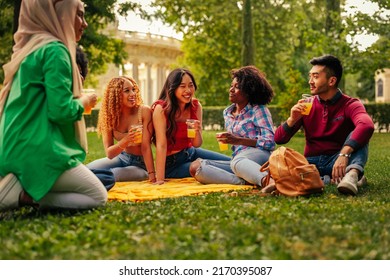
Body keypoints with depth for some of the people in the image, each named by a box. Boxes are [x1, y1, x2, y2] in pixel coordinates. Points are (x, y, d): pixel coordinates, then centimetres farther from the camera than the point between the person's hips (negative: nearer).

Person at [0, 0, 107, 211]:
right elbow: (60, 111, -18)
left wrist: (75, 95, 19)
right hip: (38, 150, -9)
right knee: (98, 196, 2)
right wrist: (83, 102, 2)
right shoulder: (55, 50, -11)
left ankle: (17, 188, 3)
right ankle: (21, 194, -11)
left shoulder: (30, 49, 19)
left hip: (19, 149, 9)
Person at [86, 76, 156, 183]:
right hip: (120, 158, 4)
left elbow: (146, 147, -20)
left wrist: (152, 176, -28)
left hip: (140, 164, -4)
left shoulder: (144, 111, -18)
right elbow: (109, 153, -11)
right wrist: (125, 141, -31)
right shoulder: (109, 115, -7)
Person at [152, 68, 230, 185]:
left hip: (191, 152, 6)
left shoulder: (196, 106, -5)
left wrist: (197, 131, -26)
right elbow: (161, 145, -26)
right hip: (172, 163, -6)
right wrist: (160, 180, -31)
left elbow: (197, 144, -3)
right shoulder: (161, 109, -21)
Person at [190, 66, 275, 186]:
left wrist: (238, 140, -15)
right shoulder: (227, 113, 23)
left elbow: (270, 142, -8)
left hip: (259, 155, -7)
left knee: (237, 162, -41)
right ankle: (244, 181, -34)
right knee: (195, 167, -17)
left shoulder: (258, 110, 3)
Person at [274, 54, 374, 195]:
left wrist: (344, 154, -45)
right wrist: (293, 119, -15)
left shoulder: (350, 104, -5)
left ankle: (352, 173, -51)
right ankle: (329, 180, -30)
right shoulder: (306, 105, 7)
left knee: (358, 134, -26)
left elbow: (367, 125, -30)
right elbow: (279, 139, 5)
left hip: (338, 162, -2)